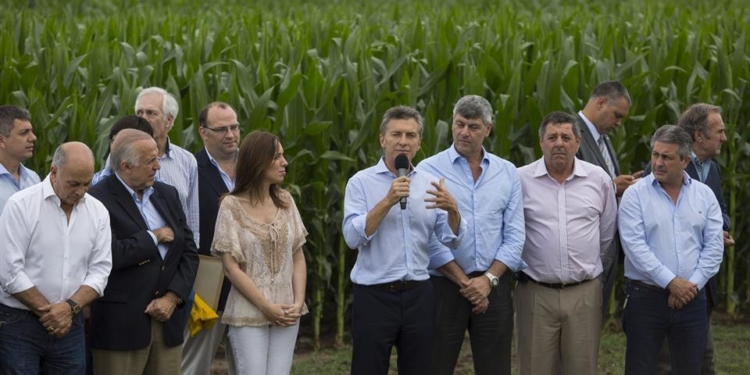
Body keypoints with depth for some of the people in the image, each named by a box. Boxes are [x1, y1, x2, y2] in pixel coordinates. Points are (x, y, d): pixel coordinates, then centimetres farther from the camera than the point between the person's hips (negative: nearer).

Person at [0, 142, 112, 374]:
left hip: (70, 324, 4)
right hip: (20, 324, -4)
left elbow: (100, 270, 4)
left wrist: (70, 307, -12)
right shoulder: (21, 205, -8)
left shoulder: (98, 212, 6)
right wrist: (48, 311, -9)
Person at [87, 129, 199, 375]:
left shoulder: (167, 194, 14)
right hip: (121, 325, -6)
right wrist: (154, 237, -9)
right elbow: (109, 255, -23)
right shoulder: (99, 199, -10)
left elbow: (189, 251, 12)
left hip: (168, 321, 6)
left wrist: (173, 296, -3)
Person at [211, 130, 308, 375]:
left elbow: (298, 257, 9)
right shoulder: (232, 206, -5)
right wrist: (267, 307, -12)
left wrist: (298, 302, -5)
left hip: (286, 313, 4)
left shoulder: (285, 201, 7)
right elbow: (231, 267, -8)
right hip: (249, 314, -4)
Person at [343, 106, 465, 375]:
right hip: (375, 295, -4)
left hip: (418, 295, 4)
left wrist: (452, 209, -19)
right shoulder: (361, 182, -2)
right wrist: (388, 201, -22)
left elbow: (451, 239, 1)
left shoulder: (430, 184, 8)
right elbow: (353, 237, -14)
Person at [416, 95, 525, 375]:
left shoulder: (507, 173, 7)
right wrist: (464, 282, -10)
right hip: (444, 285, -2)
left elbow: (514, 236, 4)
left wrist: (488, 279, -9)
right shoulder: (429, 170, -3)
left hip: (493, 286, 3)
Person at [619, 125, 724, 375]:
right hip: (645, 297, -3)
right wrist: (670, 282, -16)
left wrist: (692, 284, -9)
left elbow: (714, 246, 2)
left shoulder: (705, 195, 7)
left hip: (691, 299, 3)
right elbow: (634, 245, -12)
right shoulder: (635, 195, -3)